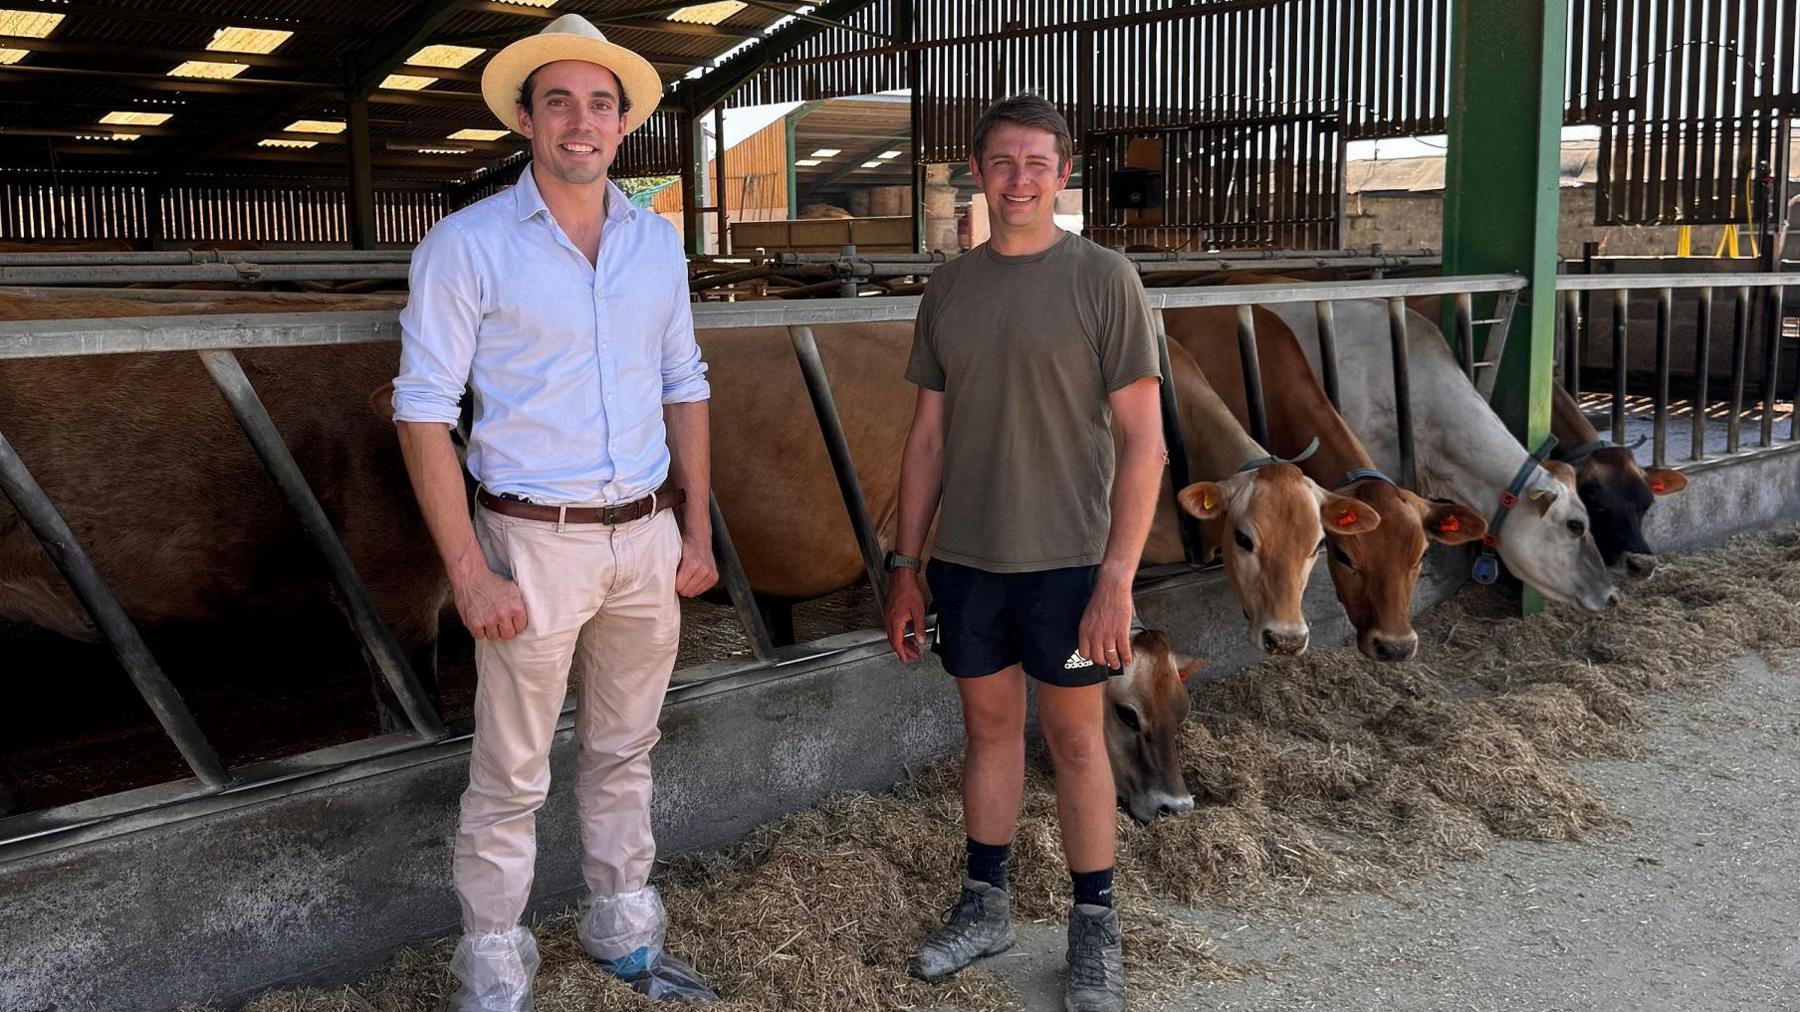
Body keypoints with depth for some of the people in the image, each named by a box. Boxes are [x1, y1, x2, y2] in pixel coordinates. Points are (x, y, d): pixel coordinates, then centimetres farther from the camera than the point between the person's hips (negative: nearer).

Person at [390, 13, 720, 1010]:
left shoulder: (658, 243, 7)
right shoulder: (468, 244, -9)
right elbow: (422, 409, -10)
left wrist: (698, 529, 10)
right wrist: (468, 574, -15)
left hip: (648, 538, 5)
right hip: (536, 544, -5)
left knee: (623, 750, 17)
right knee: (512, 776, 3)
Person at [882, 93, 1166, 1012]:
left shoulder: (1103, 281, -7)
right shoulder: (949, 288, 6)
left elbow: (1144, 443, -9)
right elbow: (929, 436, 11)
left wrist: (1116, 580, -15)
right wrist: (904, 566, 9)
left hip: (1065, 560, -4)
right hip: (965, 559, 4)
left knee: (1074, 740, 7)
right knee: (988, 727, 15)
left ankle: (1094, 929, 22)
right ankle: (984, 905, 31)